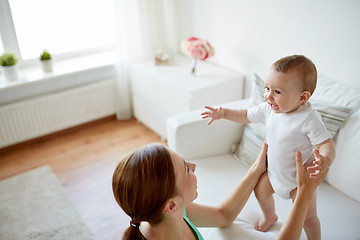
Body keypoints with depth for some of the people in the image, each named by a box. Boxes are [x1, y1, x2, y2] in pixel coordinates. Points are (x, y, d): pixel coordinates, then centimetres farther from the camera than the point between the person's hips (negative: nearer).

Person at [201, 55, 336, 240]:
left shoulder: (308, 118, -31)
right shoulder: (268, 109, -12)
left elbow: (327, 143, -30)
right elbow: (246, 116, 4)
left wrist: (325, 160, -51)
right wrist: (223, 113, -2)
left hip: (300, 178, -6)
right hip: (274, 171, 6)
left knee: (308, 217, 0)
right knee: (261, 190, 23)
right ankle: (269, 217, 54)